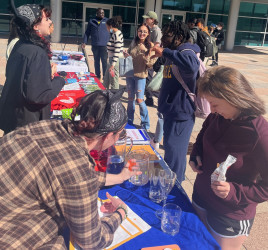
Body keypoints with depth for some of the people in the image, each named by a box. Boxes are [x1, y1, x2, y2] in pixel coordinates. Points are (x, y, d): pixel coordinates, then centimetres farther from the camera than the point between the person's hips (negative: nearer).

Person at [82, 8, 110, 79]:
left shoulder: (107, 21, 7)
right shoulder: (91, 21, 9)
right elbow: (87, 33, 13)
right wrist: (84, 42, 2)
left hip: (104, 45, -2)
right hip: (95, 46, 2)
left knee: (104, 62, -5)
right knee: (96, 61, 11)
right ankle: (98, 76, 22)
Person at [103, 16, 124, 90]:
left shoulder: (117, 34, -17)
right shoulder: (114, 34, 13)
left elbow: (117, 51, -22)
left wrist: (112, 64, -23)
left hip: (115, 61, -10)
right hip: (112, 60, 10)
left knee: (114, 84, 1)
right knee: (106, 82, 20)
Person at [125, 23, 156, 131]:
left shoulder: (150, 46, -9)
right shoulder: (134, 43, 4)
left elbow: (150, 63, -12)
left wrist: (145, 51, -23)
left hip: (140, 75, -4)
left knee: (140, 100, -4)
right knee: (130, 98, 14)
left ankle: (145, 124, 12)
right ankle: (129, 121, 30)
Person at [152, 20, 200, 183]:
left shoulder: (186, 52, -19)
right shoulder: (174, 54, 14)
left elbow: (191, 66, -46)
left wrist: (165, 52, -39)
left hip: (180, 113, -11)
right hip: (171, 110, 11)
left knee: (174, 151, -4)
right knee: (170, 147, 22)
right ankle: (177, 179, 40)